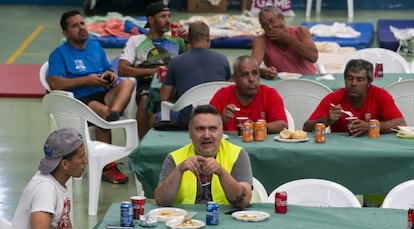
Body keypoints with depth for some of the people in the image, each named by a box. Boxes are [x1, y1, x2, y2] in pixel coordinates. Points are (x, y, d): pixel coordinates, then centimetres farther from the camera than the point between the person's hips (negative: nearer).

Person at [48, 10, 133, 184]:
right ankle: (107, 166, -29)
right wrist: (86, 80, -12)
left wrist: (110, 75, 1)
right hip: (79, 99, -5)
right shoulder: (59, 54, 4)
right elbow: (55, 84, -8)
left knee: (128, 83, -22)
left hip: (104, 94, 5)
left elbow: (108, 71, 28)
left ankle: (113, 114, -53)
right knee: (102, 110, -35)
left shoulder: (96, 47, 22)